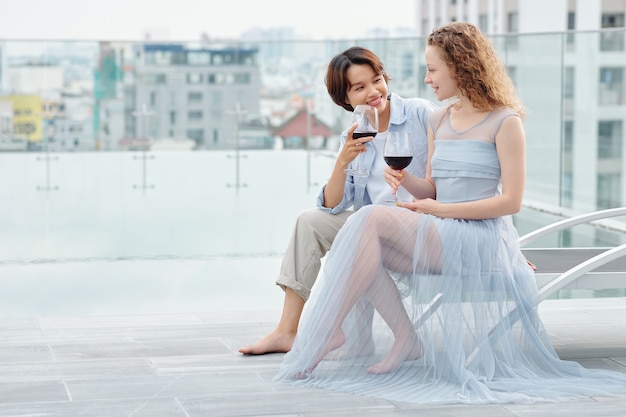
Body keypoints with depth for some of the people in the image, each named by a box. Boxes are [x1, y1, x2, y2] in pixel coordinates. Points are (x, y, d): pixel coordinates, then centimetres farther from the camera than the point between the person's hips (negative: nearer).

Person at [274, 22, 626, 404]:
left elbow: (511, 201, -10)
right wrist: (407, 181, -3)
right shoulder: (439, 120, 17)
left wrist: (442, 210, -13)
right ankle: (405, 338, -16)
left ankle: (328, 331, -20)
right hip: (439, 238, 7)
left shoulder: (505, 122, -4)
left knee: (373, 220, -25)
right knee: (365, 248, -22)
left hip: (483, 240, -7)